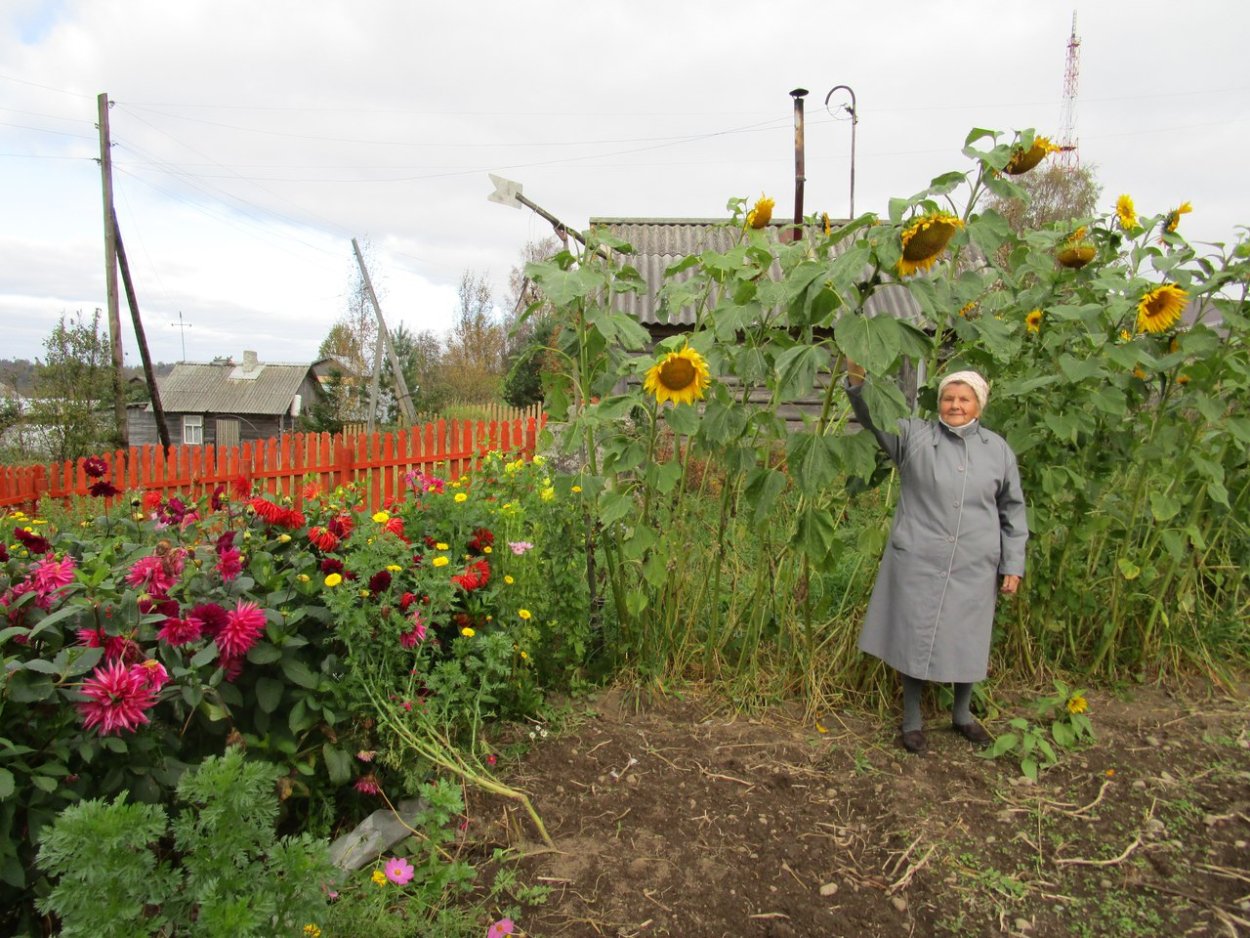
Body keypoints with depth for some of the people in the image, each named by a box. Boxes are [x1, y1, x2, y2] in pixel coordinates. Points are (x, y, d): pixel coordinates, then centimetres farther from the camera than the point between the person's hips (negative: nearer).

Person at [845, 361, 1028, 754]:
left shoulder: (998, 449, 7)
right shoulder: (914, 435, -1)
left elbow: (1012, 511, 12)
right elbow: (874, 416, -15)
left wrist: (1013, 565, 9)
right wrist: (858, 380, -36)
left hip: (974, 567, 3)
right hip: (918, 562, -2)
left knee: (968, 642, 14)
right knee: (916, 640, 6)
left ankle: (962, 715, 38)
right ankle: (912, 721, 25)